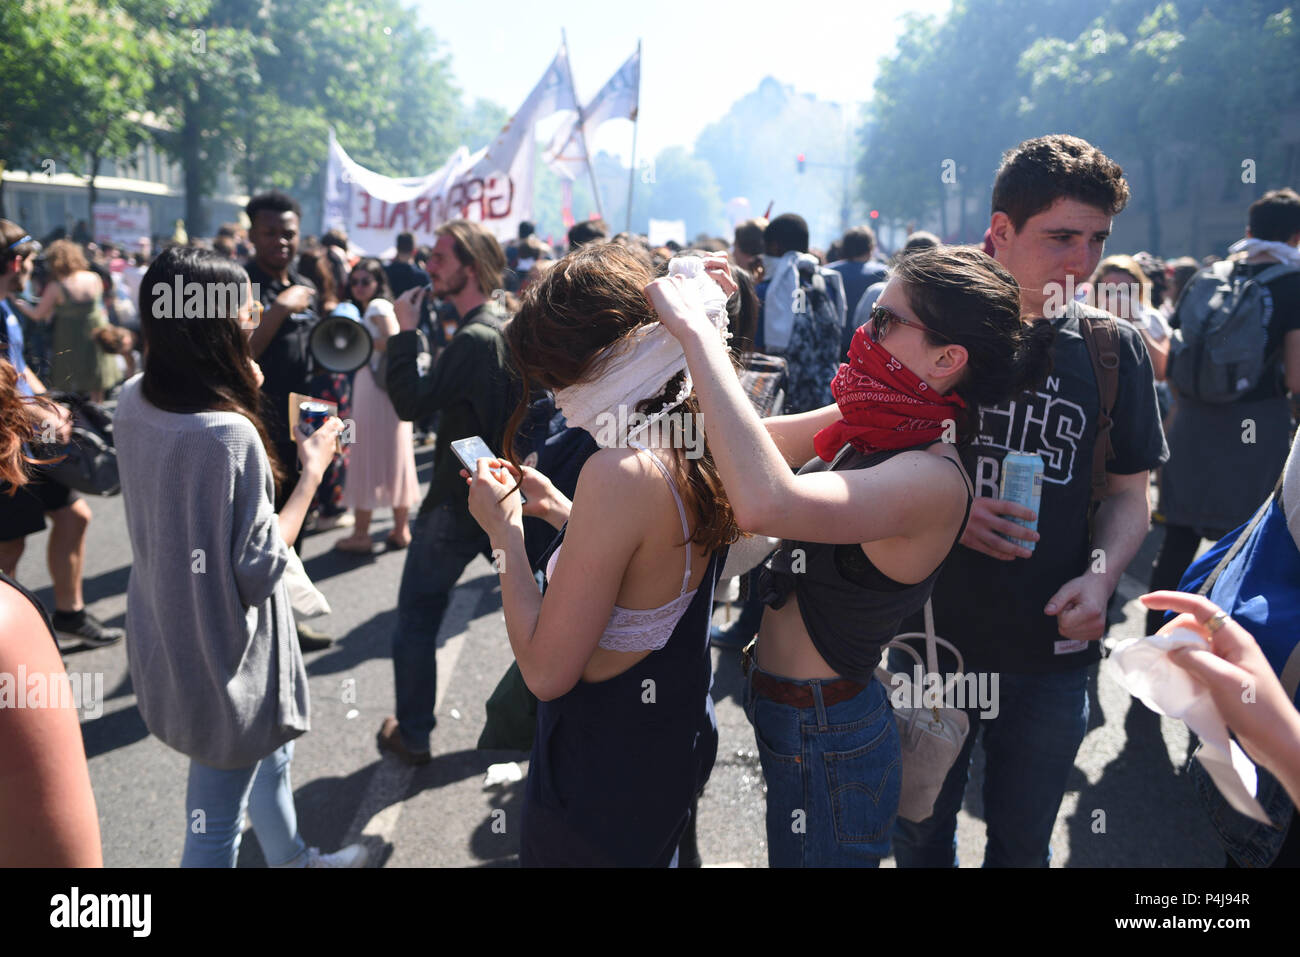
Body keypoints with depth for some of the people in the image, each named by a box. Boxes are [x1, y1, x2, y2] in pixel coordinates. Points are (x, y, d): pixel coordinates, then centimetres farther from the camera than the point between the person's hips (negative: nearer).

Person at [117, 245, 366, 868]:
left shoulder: (134, 401, -5)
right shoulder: (230, 434, -31)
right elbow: (258, 566, -24)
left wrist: (244, 396, 2)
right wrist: (312, 471, -15)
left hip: (167, 638, 9)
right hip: (223, 654, -9)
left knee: (271, 750, 31)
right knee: (217, 818, 10)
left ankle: (291, 858, 53)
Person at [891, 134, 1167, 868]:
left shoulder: (1115, 349, -2)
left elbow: (1128, 493, 5)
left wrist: (1100, 575, -14)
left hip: (1054, 651, 2)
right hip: (932, 637, -1)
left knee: (1024, 841, 21)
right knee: (921, 831, 19)